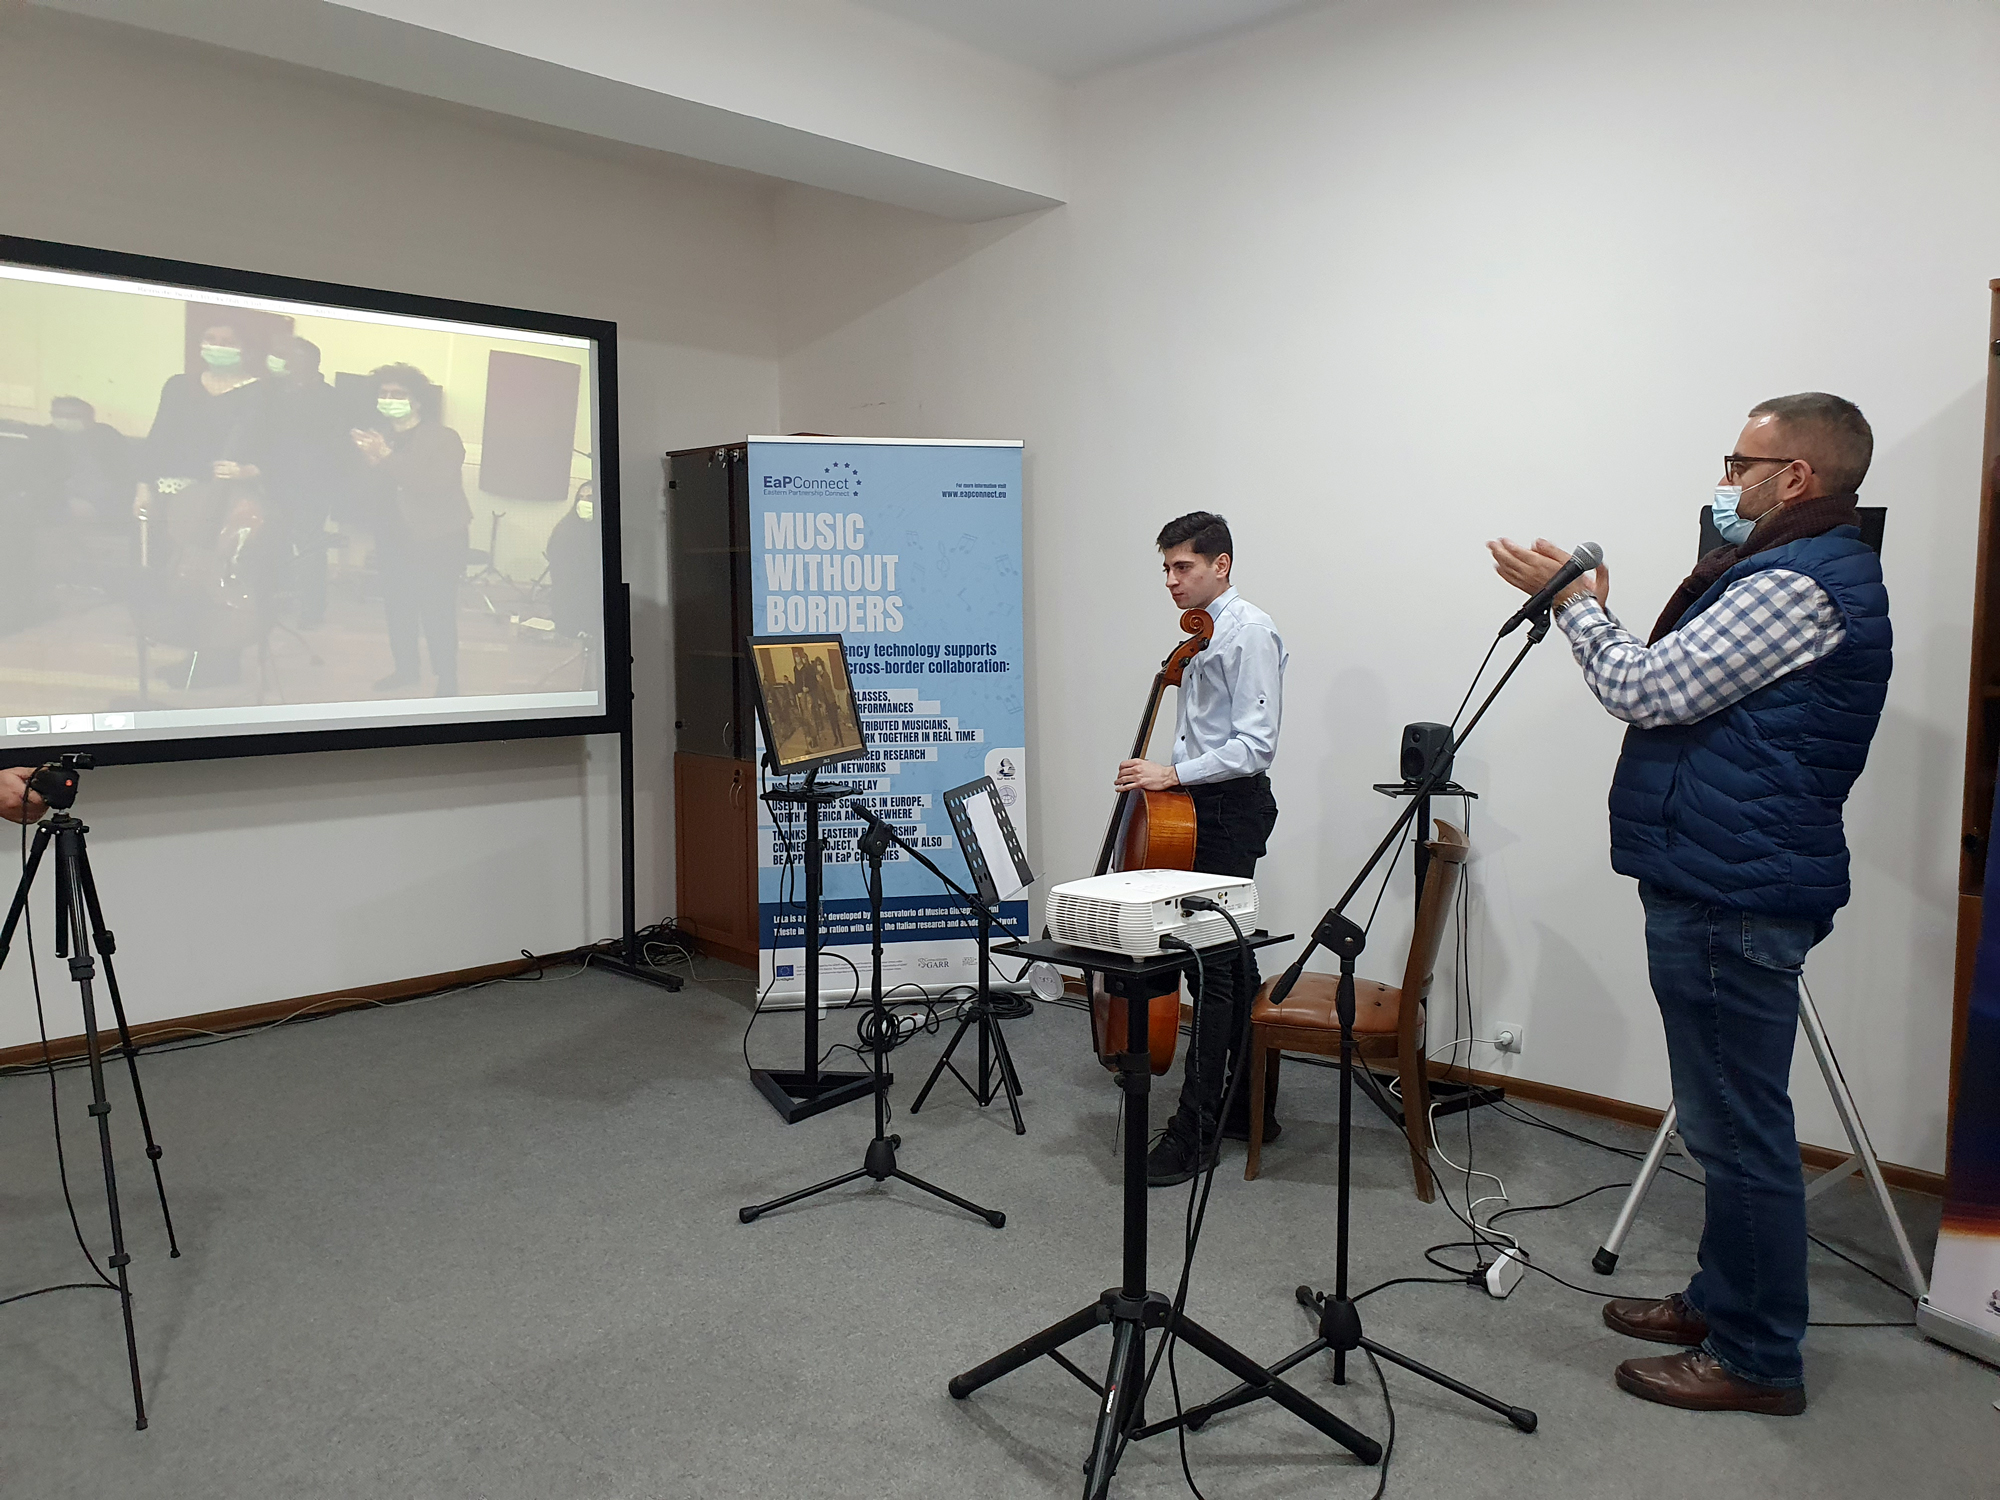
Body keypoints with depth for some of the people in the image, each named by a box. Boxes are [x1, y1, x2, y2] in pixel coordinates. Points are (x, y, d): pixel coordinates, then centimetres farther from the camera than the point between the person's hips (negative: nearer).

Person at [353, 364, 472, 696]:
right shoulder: (379, 435, 10)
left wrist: (386, 458, -26)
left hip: (436, 541, -6)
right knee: (396, 607, 8)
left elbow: (434, 483, -24)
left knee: (437, 613, -6)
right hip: (394, 539, 6)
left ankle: (447, 683, 4)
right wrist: (368, 460, -15)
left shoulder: (443, 438, -8)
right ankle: (406, 669, 26)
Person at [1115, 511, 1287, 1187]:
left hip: (1230, 807, -10)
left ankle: (1194, 1131, -4)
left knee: (1215, 964, -8)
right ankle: (1249, 1109, 27)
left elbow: (1255, 745, -21)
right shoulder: (1201, 634, 16)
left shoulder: (1249, 631, -13)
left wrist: (1173, 773, -24)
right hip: (1200, 806, 10)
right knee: (1229, 958, 15)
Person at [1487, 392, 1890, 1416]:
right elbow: (1680, 694, 19)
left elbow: (1649, 691, -19)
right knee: (1730, 1123, 19)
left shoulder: (1799, 586, -17)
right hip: (1723, 885, 11)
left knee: (1739, 1130, -1)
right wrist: (1591, 610, 14)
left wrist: (1574, 602, -5)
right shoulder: (1804, 573, 19)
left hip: (1732, 903, -11)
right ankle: (1723, 1302, 33)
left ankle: (1757, 1360, 11)